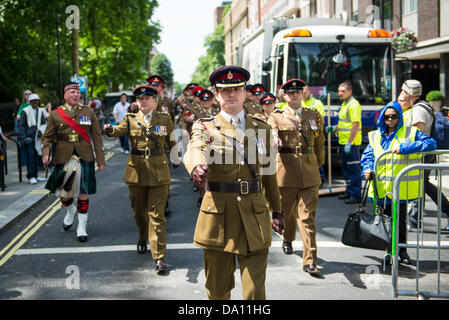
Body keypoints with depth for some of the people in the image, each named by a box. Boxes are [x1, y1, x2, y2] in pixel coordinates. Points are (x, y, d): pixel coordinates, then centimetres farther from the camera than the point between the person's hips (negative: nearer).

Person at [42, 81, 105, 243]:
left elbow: (97, 137, 5)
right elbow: (47, 137, 4)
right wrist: (46, 153, -15)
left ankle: (82, 228, 13)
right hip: (64, 159, 0)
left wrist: (101, 159, 1)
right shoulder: (55, 114, 3)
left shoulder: (88, 112, 5)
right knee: (64, 193, 5)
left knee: (83, 193, 0)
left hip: (85, 158, 0)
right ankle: (70, 211, 41)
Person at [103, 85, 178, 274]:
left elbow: (172, 141, 14)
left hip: (158, 172, -2)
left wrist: (177, 159, 6)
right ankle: (142, 239, 44)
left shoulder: (165, 119, 5)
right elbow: (120, 130, -16)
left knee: (156, 214, -6)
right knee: (139, 211, 15)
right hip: (136, 171, 2)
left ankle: (159, 257, -7)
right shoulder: (131, 119, 5)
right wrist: (110, 130, -36)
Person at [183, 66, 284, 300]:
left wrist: (277, 211, 15)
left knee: (255, 291, -1)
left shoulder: (262, 129, 11)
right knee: (218, 289, 10)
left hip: (254, 214, 1)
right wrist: (197, 168, -44)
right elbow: (194, 150, -21)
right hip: (218, 213, -1)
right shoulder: (205, 127, 2)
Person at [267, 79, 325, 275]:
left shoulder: (314, 116, 12)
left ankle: (310, 261, -5)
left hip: (309, 173, 1)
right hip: (286, 171, 0)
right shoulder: (276, 117, 5)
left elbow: (319, 144, 22)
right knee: (287, 212, 14)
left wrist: (318, 164, 25)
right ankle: (288, 239, 45)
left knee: (307, 217, -5)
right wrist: (274, 142, -36)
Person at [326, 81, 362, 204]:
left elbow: (356, 125, -21)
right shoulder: (345, 104, 17)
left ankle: (356, 195, -1)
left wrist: (349, 143, -24)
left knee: (353, 169, -5)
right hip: (344, 142, 10)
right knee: (345, 167, 17)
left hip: (351, 143, -10)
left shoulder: (354, 105, -15)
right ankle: (349, 191, 28)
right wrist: (334, 128, 13)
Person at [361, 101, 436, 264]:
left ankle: (402, 250, 21)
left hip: (402, 188, -3)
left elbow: (431, 144, -12)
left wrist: (404, 148, -21)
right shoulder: (376, 136, 12)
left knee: (401, 220, 5)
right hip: (381, 188, 3)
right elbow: (368, 155, 13)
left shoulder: (410, 133, -1)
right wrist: (367, 169, -10)